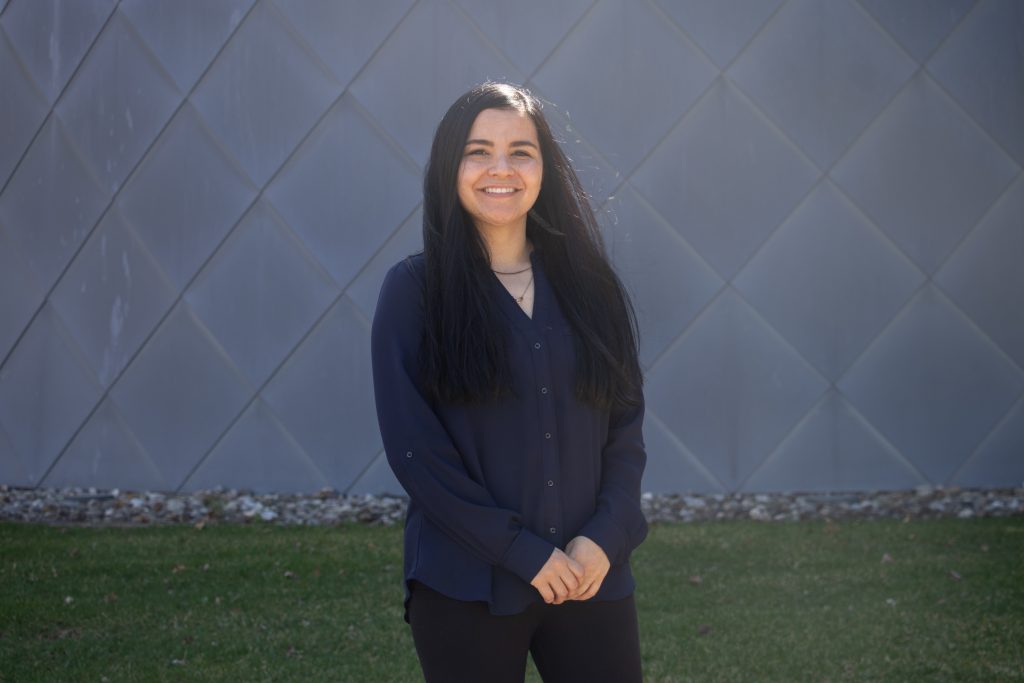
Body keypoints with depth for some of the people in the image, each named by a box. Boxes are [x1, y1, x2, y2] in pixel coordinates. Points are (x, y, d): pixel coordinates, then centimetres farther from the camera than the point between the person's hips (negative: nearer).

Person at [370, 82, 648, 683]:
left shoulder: (590, 286, 5)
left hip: (594, 579, 3)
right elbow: (414, 445, -9)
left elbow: (627, 428, 6)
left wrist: (606, 537, -9)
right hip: (466, 588, -2)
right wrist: (525, 552, -12)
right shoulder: (414, 290, -3)